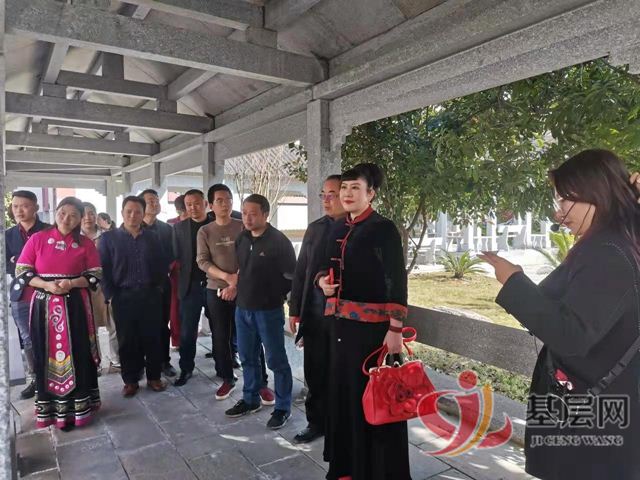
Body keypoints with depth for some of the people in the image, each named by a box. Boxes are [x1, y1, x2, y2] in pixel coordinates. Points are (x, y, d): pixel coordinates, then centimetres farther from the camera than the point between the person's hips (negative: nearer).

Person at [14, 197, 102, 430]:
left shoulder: (86, 244, 2)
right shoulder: (37, 239, 2)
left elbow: (95, 275, 1)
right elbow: (22, 272, 1)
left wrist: (71, 284, -15)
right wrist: (47, 285, -14)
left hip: (75, 306, 0)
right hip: (44, 306, 0)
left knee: (76, 355, 3)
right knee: (48, 356, 6)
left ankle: (75, 406, 17)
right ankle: (51, 407, 21)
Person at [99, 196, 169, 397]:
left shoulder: (152, 237, 7)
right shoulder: (109, 238, 1)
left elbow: (163, 263, 10)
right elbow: (103, 268, -2)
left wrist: (158, 287, 5)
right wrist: (110, 295, -7)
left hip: (150, 296, 2)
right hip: (123, 297, -1)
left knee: (152, 338, 7)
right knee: (127, 341, 7)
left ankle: (154, 377, 22)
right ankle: (130, 380, 21)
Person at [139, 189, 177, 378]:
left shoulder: (167, 228, 9)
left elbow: (172, 255, 11)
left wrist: (165, 270, -4)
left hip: (162, 282, 3)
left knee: (163, 324, 8)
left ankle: (164, 361, 19)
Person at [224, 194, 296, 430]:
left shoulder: (279, 241, -15)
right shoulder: (241, 239, 6)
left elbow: (292, 275, -11)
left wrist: (276, 296, -6)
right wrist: (240, 289, 12)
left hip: (269, 310, -6)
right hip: (242, 308, 7)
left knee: (276, 360, 4)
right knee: (247, 357, 18)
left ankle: (283, 407, 18)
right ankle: (250, 399, 35)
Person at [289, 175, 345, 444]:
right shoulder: (315, 228, 8)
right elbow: (300, 271, 10)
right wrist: (295, 309, 8)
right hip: (315, 315, 4)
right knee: (315, 374, 13)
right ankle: (317, 422, 31)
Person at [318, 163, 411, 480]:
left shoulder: (383, 229, -9)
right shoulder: (337, 229, 10)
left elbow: (397, 281, -13)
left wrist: (395, 329, -18)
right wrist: (323, 280, -4)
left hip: (372, 323, -7)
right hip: (340, 321, 7)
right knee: (342, 391, 15)